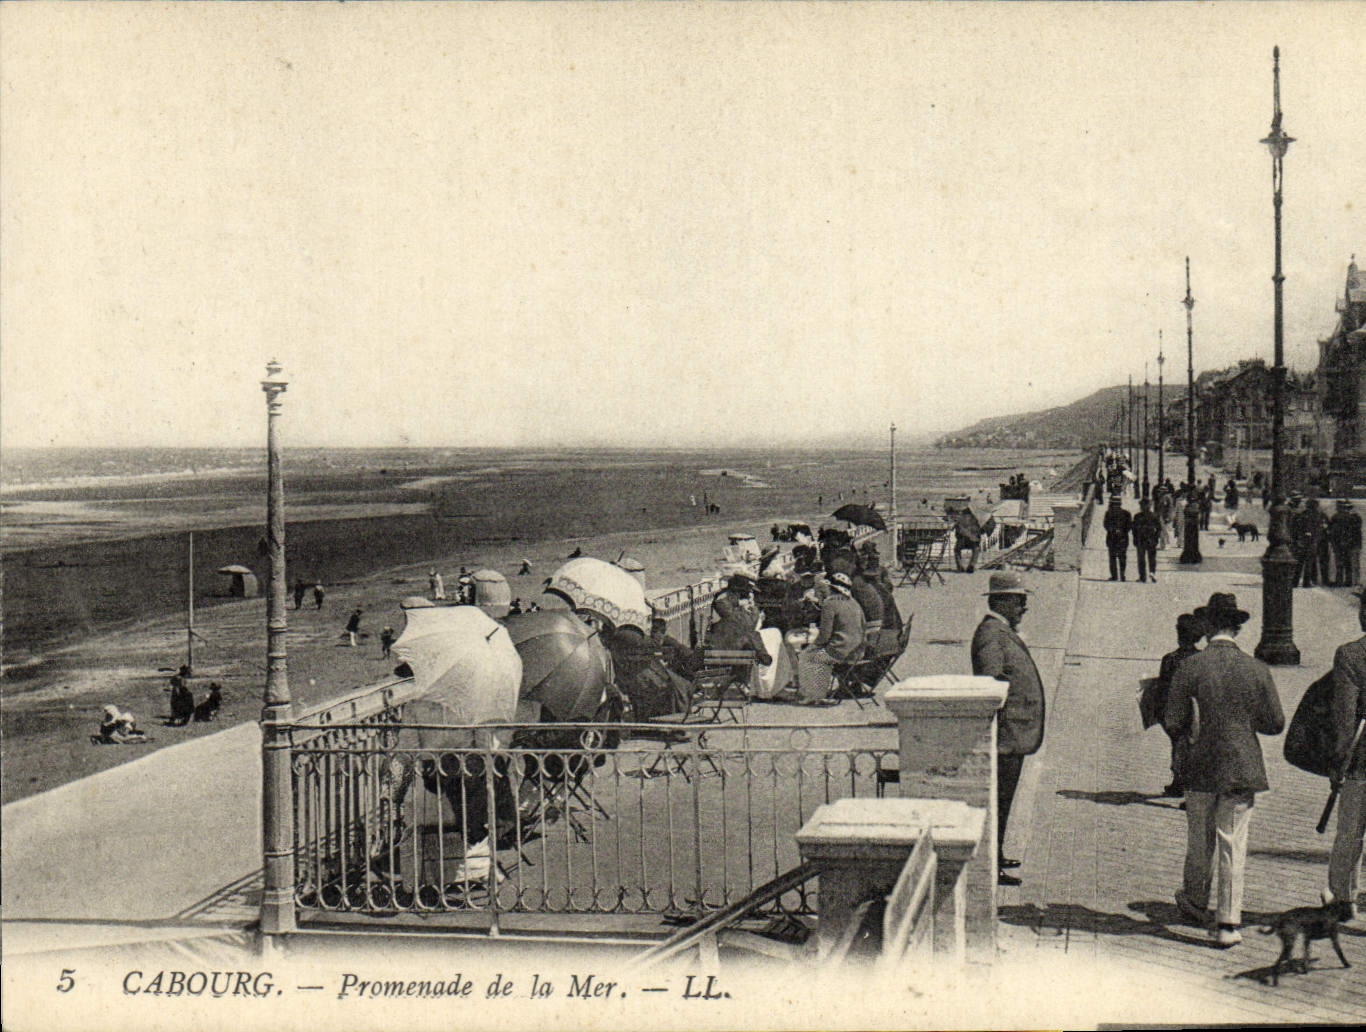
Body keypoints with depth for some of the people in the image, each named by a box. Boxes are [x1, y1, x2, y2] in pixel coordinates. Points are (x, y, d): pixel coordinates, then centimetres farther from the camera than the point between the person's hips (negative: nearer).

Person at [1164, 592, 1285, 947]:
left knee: (1199, 841, 16)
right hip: (1243, 768, 0)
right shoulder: (1257, 670, -5)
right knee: (1233, 847, 4)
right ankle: (1228, 924, 4)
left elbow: (1173, 724, -8)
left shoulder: (1189, 667, -9)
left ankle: (1195, 902, 36)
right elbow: (1275, 724, 0)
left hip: (1201, 768, 0)